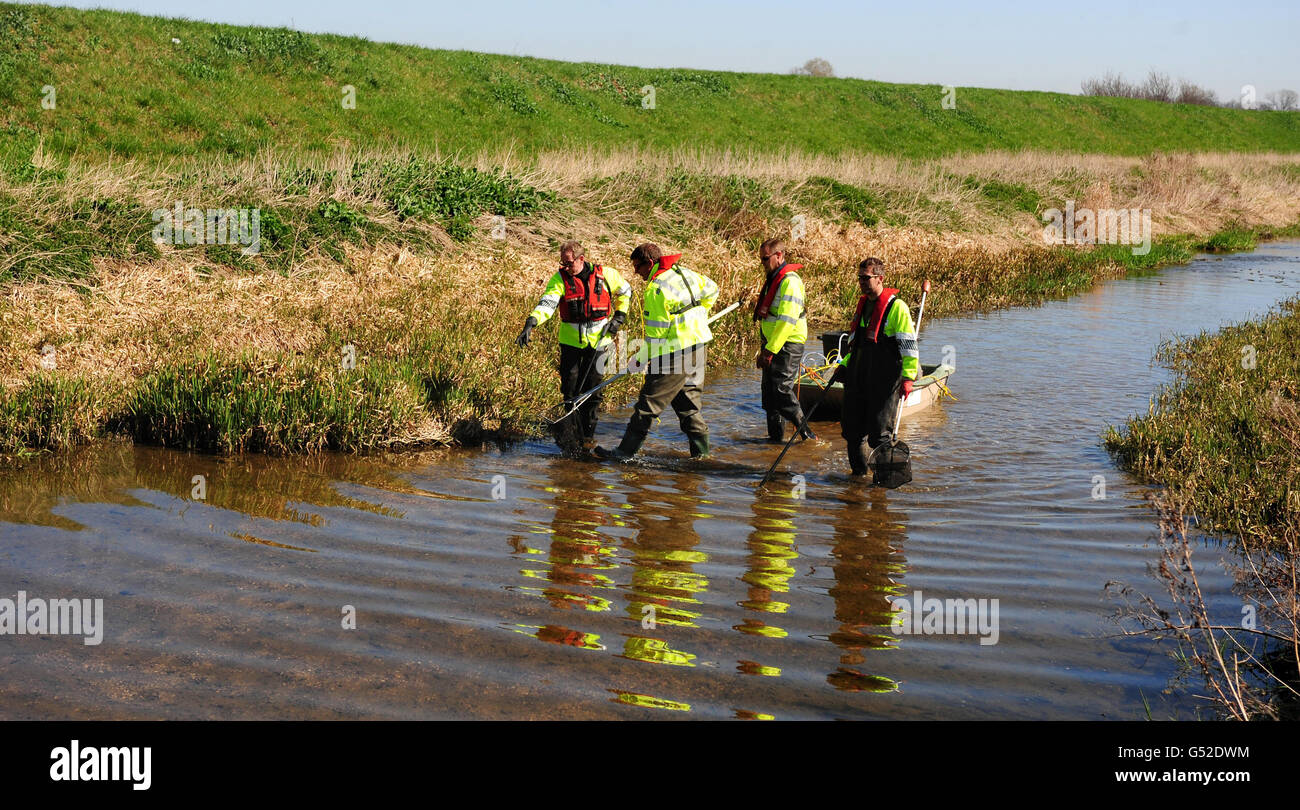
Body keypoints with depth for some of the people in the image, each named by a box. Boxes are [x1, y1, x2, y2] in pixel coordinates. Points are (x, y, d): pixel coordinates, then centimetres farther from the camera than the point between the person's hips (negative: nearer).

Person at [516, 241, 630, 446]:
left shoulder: (605, 275, -2)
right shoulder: (560, 279, -6)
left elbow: (625, 291, 16)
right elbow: (547, 303, -20)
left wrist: (619, 316, 5)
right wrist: (531, 323, -36)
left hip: (597, 339, 0)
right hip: (570, 340, 0)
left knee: (592, 387, 0)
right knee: (570, 386, 0)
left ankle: (588, 431, 12)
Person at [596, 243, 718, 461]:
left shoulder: (656, 289, -17)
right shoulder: (685, 273, 9)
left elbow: (657, 333, -18)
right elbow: (711, 289, 25)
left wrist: (641, 359, -8)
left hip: (675, 356, -9)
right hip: (699, 350, 9)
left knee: (649, 403, -3)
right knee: (688, 404, 17)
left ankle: (626, 451, 1)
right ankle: (701, 452, 18)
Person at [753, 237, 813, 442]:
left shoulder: (790, 281, -15)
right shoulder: (773, 279, 17)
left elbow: (787, 320, -22)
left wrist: (770, 351, -24)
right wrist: (764, 350, 20)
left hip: (788, 345, -10)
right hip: (772, 344, 10)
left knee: (782, 389, -14)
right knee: (769, 390, 10)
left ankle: (806, 434, -8)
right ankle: (776, 435, 16)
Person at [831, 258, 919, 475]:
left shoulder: (896, 307, -8)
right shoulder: (863, 305, 17)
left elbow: (909, 345, -11)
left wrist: (908, 377, -18)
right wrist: (844, 366, 20)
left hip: (884, 380, -7)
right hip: (858, 377, 7)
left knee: (879, 433, -6)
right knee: (851, 429, 9)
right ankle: (859, 471, 24)